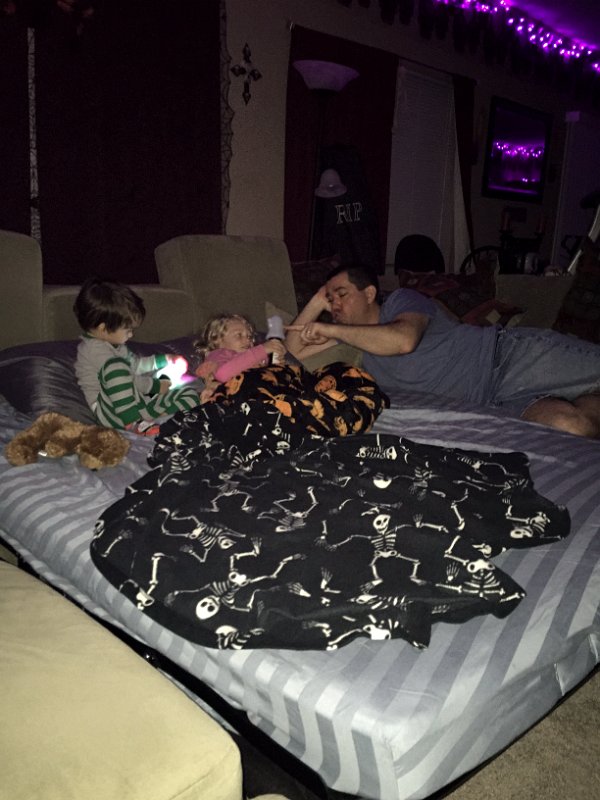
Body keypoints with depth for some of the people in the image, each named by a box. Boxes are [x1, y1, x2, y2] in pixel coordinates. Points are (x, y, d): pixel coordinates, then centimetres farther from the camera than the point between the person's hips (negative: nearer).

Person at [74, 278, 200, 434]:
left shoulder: (113, 344, 17)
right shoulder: (95, 349, -14)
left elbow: (134, 363, 34)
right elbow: (123, 379, -17)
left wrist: (163, 360, 30)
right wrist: (155, 386, -6)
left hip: (137, 401, 10)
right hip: (112, 409, -10)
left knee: (190, 395, -6)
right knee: (115, 366, -38)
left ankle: (145, 419, -29)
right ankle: (133, 422, -40)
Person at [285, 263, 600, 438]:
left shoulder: (402, 300, -5)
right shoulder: (355, 339, 15)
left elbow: (404, 339, -28)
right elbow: (294, 350, 13)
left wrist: (331, 329, -18)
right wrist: (317, 302, 6)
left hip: (512, 351, -4)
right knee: (567, 425, -24)